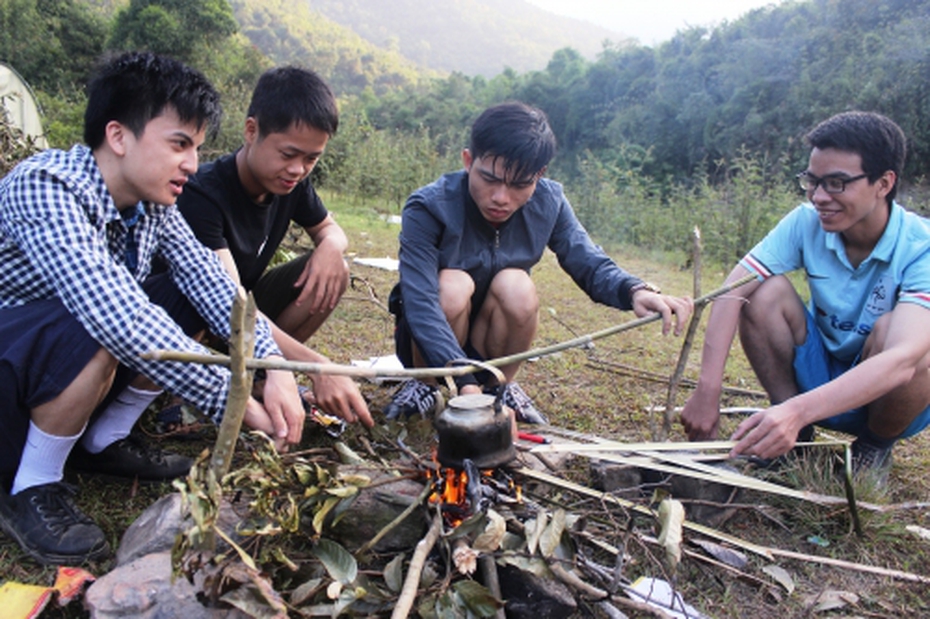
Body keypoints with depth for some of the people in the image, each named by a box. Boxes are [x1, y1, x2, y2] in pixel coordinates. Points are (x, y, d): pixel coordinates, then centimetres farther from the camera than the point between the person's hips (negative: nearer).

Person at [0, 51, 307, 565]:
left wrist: (273, 364, -29)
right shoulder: (42, 189, -29)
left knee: (185, 303, -7)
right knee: (97, 333, -35)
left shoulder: (151, 199, -6)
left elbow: (210, 281, -13)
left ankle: (103, 441, 8)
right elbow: (117, 317, -41)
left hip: (65, 365, 8)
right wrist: (235, 400, -39)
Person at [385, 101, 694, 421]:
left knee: (516, 285, -28)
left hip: (492, 343, 3)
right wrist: (464, 383, -47)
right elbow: (420, 306, -34)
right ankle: (425, 384, -4)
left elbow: (591, 265, -13)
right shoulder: (427, 209, -25)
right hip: (430, 344, -2)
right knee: (453, 284, -33)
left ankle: (498, 385, -2)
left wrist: (635, 290, -37)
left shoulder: (548, 203, -12)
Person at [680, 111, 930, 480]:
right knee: (763, 292, -22)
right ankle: (798, 436, -4)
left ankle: (877, 447, -2)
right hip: (821, 375, 2)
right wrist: (707, 393, -37)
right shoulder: (807, 223, -16)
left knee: (891, 330, -34)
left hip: (892, 394, -2)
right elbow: (732, 292, -26)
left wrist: (798, 411, -55)